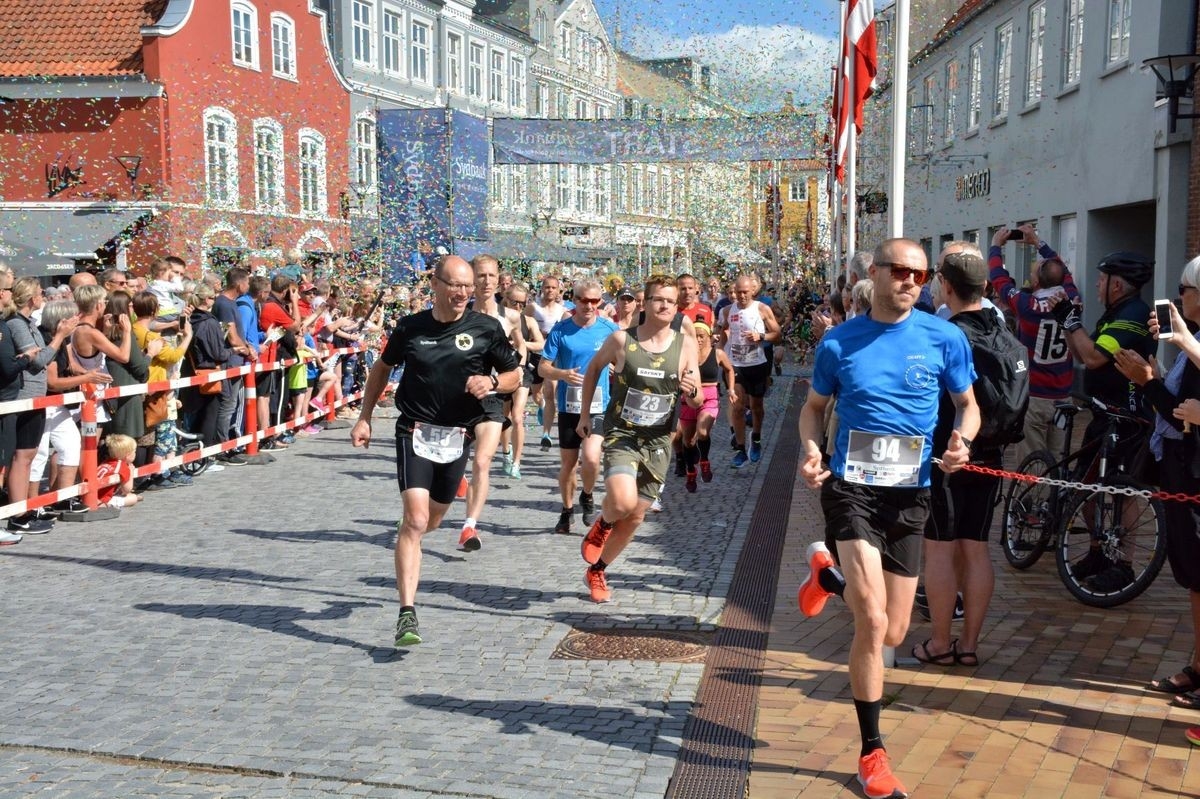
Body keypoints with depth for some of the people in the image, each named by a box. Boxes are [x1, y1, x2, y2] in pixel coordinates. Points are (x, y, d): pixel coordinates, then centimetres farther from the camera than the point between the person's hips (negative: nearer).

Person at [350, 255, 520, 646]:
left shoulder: (486, 329, -1)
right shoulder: (410, 327, 0)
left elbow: (515, 375, 8)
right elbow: (382, 368, 16)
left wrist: (491, 382, -14)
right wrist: (364, 418, 13)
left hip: (456, 437, 2)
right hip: (415, 433, -2)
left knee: (432, 521, 16)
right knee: (416, 519, -18)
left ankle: (405, 550, 53)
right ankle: (407, 613, -19)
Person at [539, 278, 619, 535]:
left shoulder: (609, 330, -2)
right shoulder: (560, 330, -3)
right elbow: (543, 367, -2)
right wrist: (562, 374, -22)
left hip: (599, 406, -1)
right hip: (569, 406, 1)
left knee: (591, 458, -20)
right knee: (567, 463, 11)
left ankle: (587, 497, 11)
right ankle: (567, 510, 33)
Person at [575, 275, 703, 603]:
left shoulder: (685, 345, -4)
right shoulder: (621, 339, -8)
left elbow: (698, 402, 1)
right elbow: (594, 368, 11)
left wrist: (692, 391, -23)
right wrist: (585, 413, 9)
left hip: (658, 441, 3)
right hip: (621, 434, -3)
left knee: (635, 516, 10)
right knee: (622, 501, -27)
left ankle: (596, 571, 32)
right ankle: (603, 523, 10)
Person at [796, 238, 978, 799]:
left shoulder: (944, 338, -1)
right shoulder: (839, 342, -1)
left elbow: (968, 405, 9)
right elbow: (814, 405, 11)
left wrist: (961, 440, -14)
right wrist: (810, 448, -10)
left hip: (910, 495, 3)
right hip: (851, 488, -2)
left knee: (891, 634, 9)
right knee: (872, 621, -16)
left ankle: (828, 573, 41)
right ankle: (872, 752, 1)